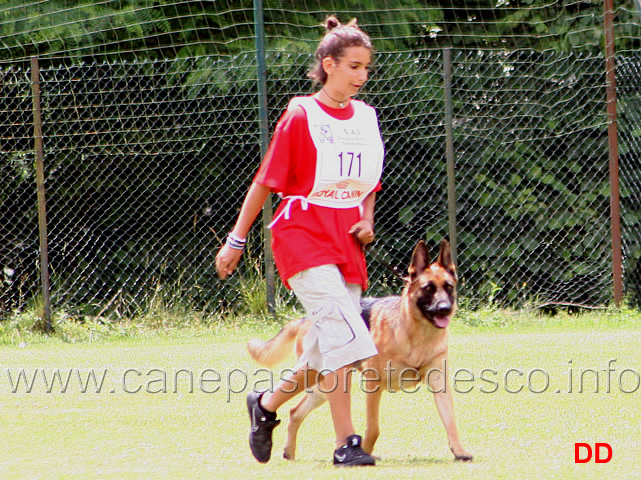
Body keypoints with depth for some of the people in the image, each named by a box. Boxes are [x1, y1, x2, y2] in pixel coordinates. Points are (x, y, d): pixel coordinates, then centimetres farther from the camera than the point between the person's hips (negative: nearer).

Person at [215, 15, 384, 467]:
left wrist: (367, 221, 5)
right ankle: (346, 441, -20)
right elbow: (266, 181, -2)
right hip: (302, 234, -6)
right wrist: (236, 240, 0)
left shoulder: (366, 116, 11)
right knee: (343, 329, -21)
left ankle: (267, 404, 33)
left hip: (347, 241, 6)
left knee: (328, 350, 8)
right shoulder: (301, 116, -6)